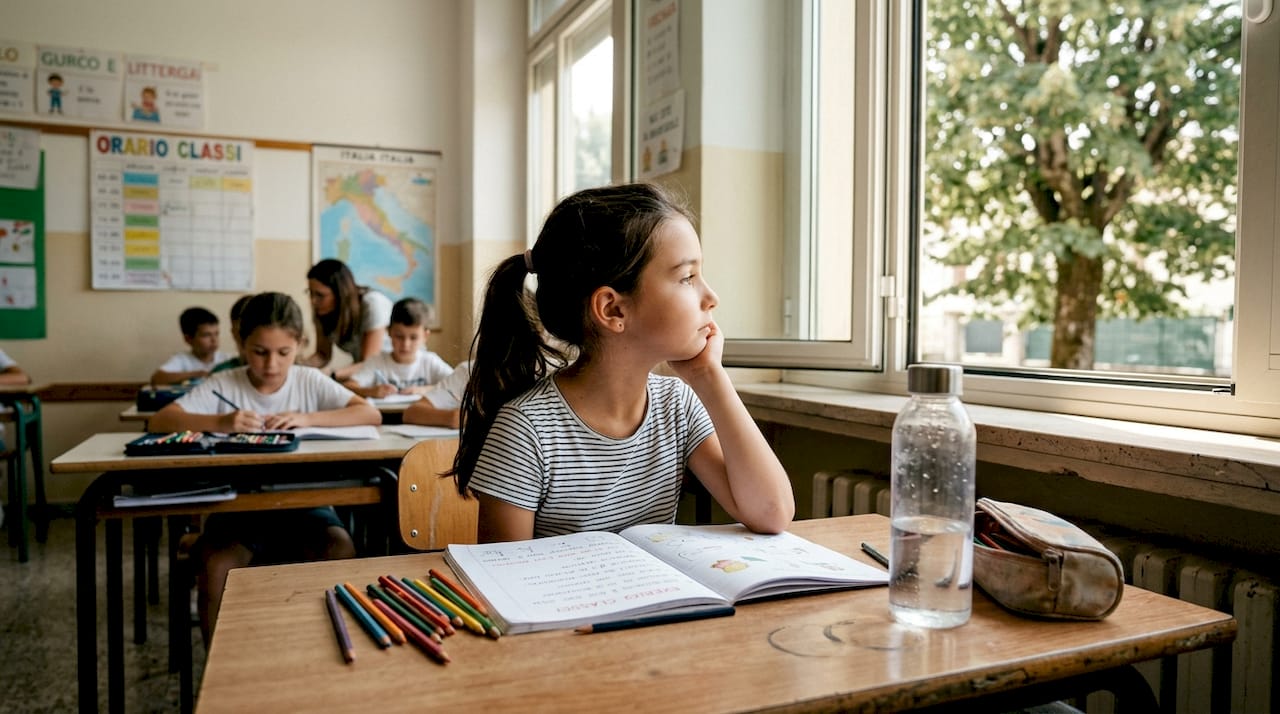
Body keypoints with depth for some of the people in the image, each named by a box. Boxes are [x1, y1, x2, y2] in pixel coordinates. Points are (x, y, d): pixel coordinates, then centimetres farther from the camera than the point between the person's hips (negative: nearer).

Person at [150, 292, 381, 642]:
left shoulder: (310, 381, 1)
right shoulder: (222, 385, 0)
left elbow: (371, 415, -9)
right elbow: (160, 421, -9)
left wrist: (307, 418, -21)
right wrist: (220, 422, -27)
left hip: (302, 502, 0)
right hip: (238, 505, 0)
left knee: (341, 551, -26)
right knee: (216, 565, -28)